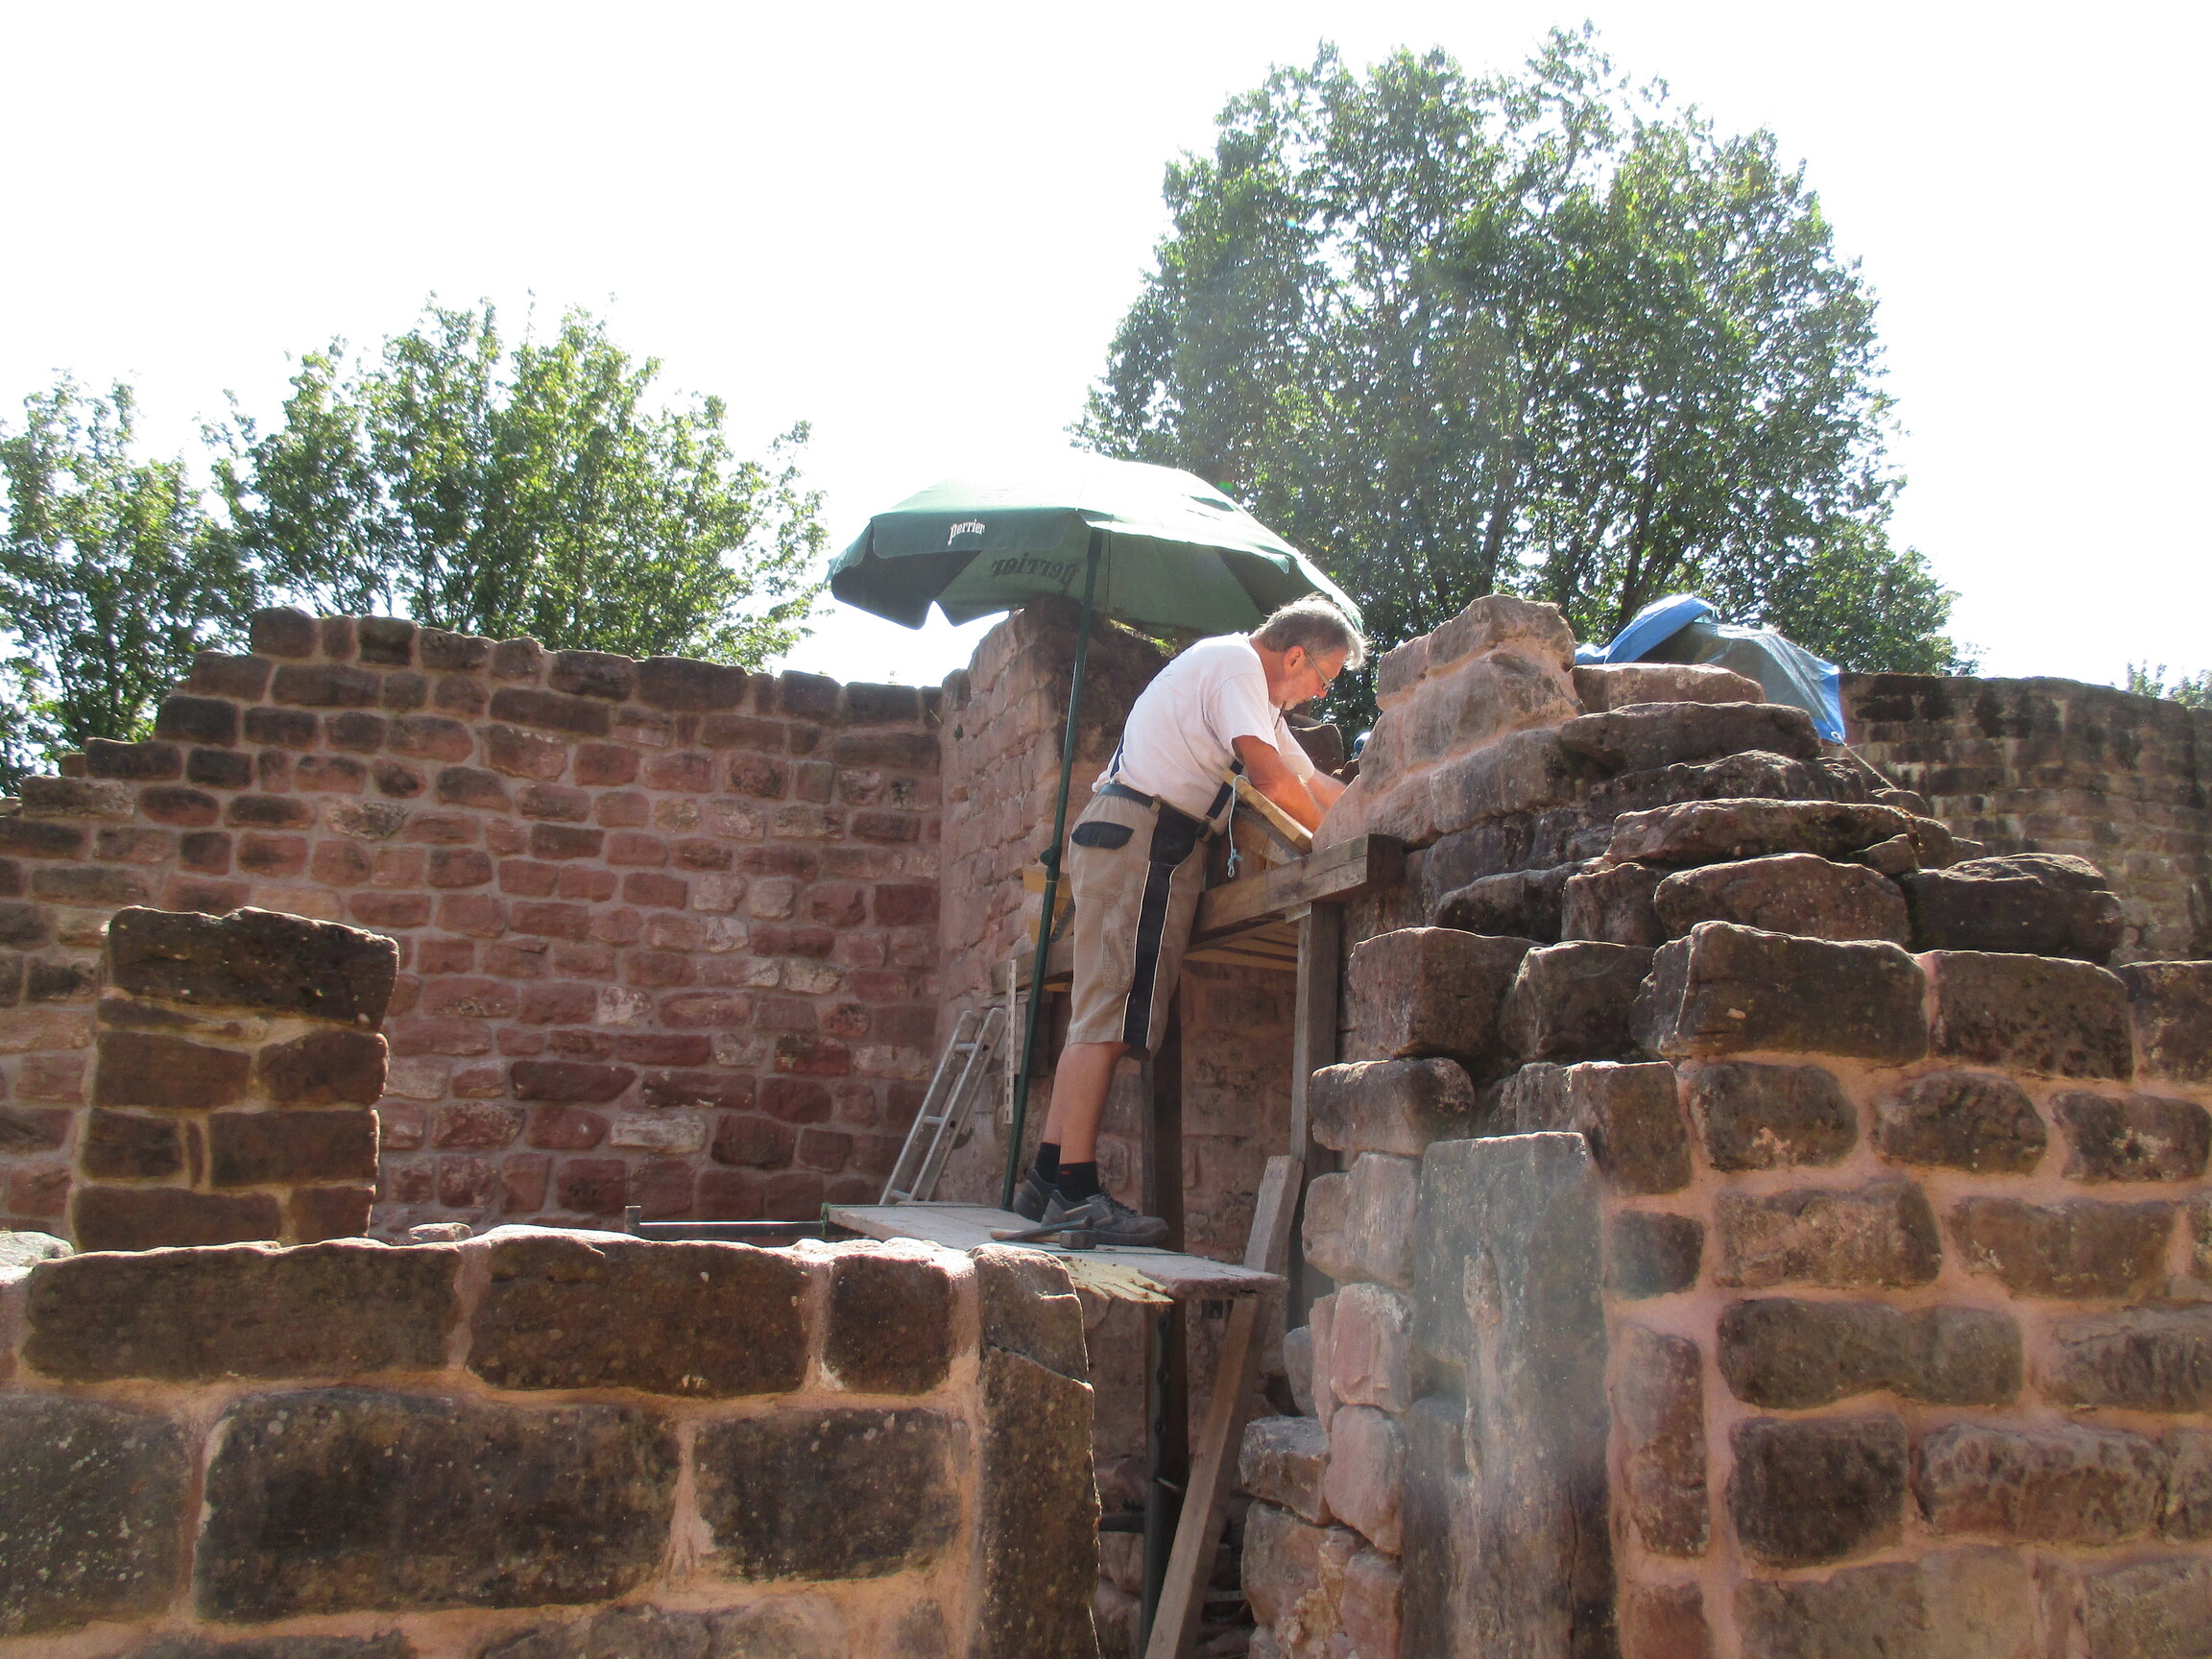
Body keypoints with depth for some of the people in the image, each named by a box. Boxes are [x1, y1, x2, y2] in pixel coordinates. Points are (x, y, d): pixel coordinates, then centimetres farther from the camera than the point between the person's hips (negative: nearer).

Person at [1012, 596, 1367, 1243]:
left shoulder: (1257, 701, 27)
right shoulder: (1237, 663, -6)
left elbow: (1314, 784, 28)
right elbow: (1272, 778, -17)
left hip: (1120, 838, 11)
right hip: (1144, 833, -11)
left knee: (1098, 1016, 7)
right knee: (1110, 1015, -13)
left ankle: (1046, 1180, 8)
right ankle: (1077, 1192, -13)